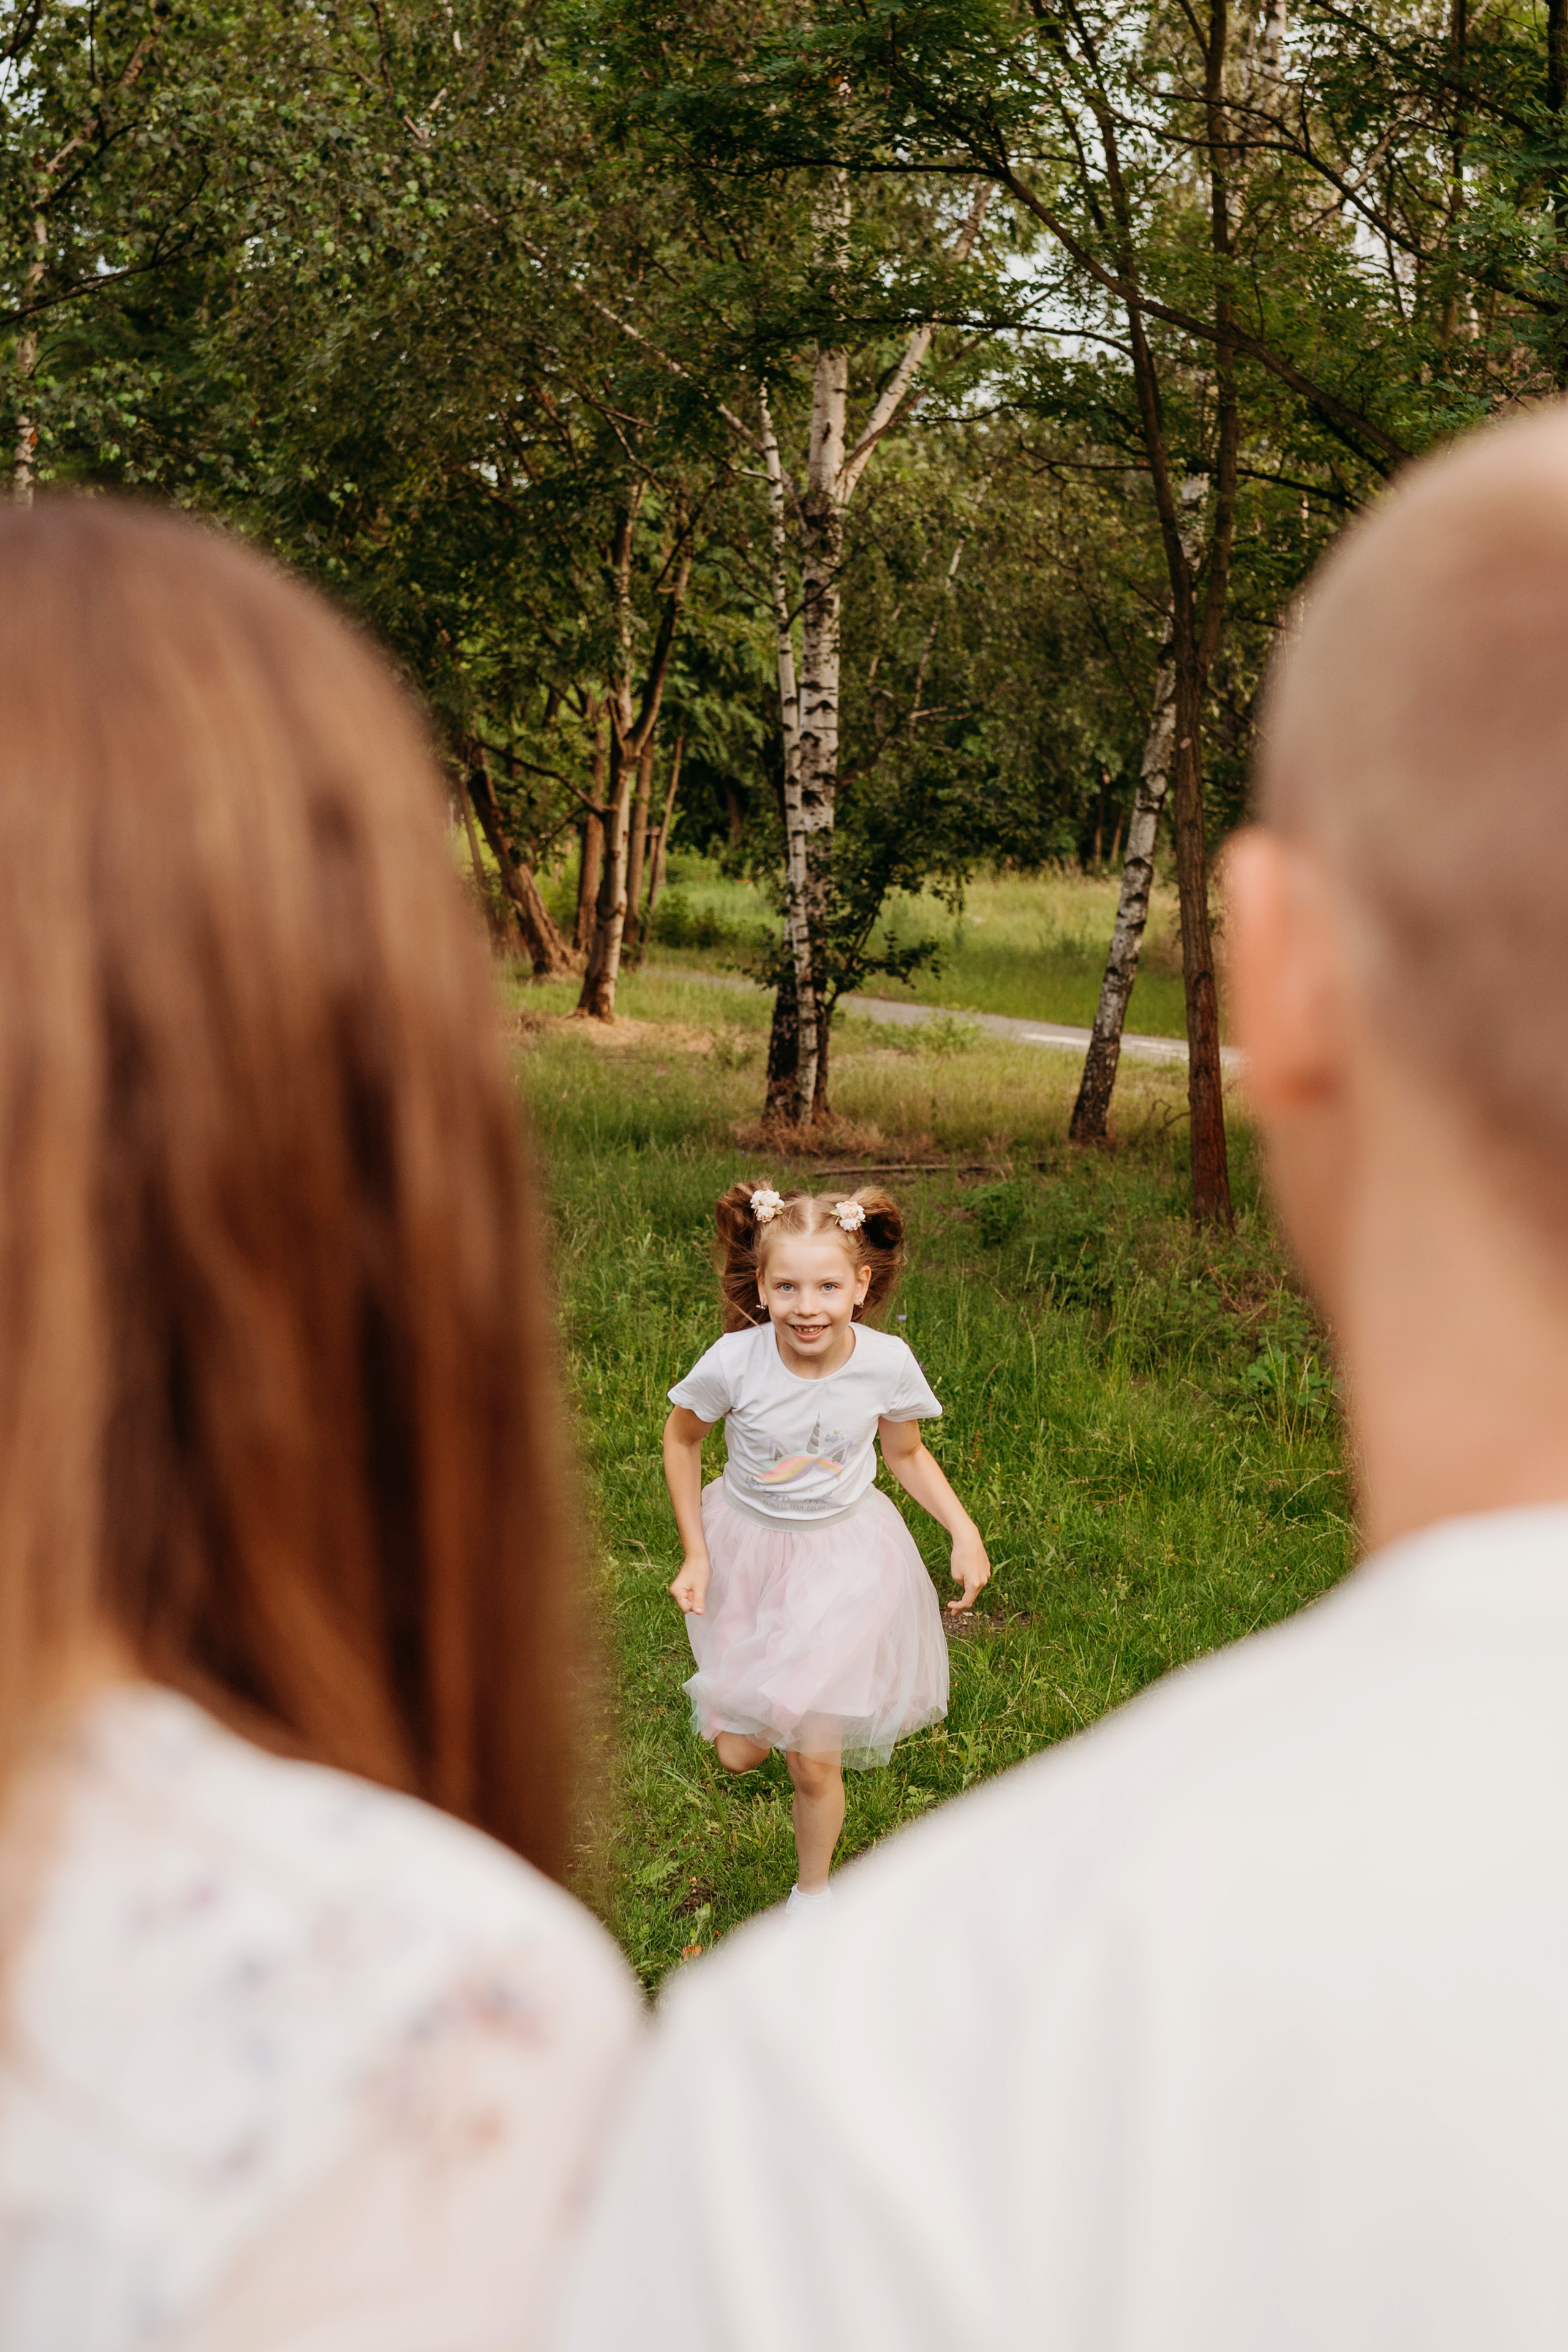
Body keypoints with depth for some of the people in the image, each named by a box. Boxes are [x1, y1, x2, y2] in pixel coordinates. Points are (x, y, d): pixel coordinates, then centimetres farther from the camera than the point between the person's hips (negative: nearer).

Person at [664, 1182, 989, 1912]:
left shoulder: (886, 1364, -21)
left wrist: (964, 1530, -13)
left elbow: (906, 1454, 0)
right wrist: (695, 1554, -3)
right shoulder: (734, 1363, -25)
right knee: (738, 1753, 5)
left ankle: (813, 1891, 31)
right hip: (747, 1548, 0)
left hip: (844, 1557, 0)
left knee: (814, 1763, 3)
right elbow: (681, 1439, -4)